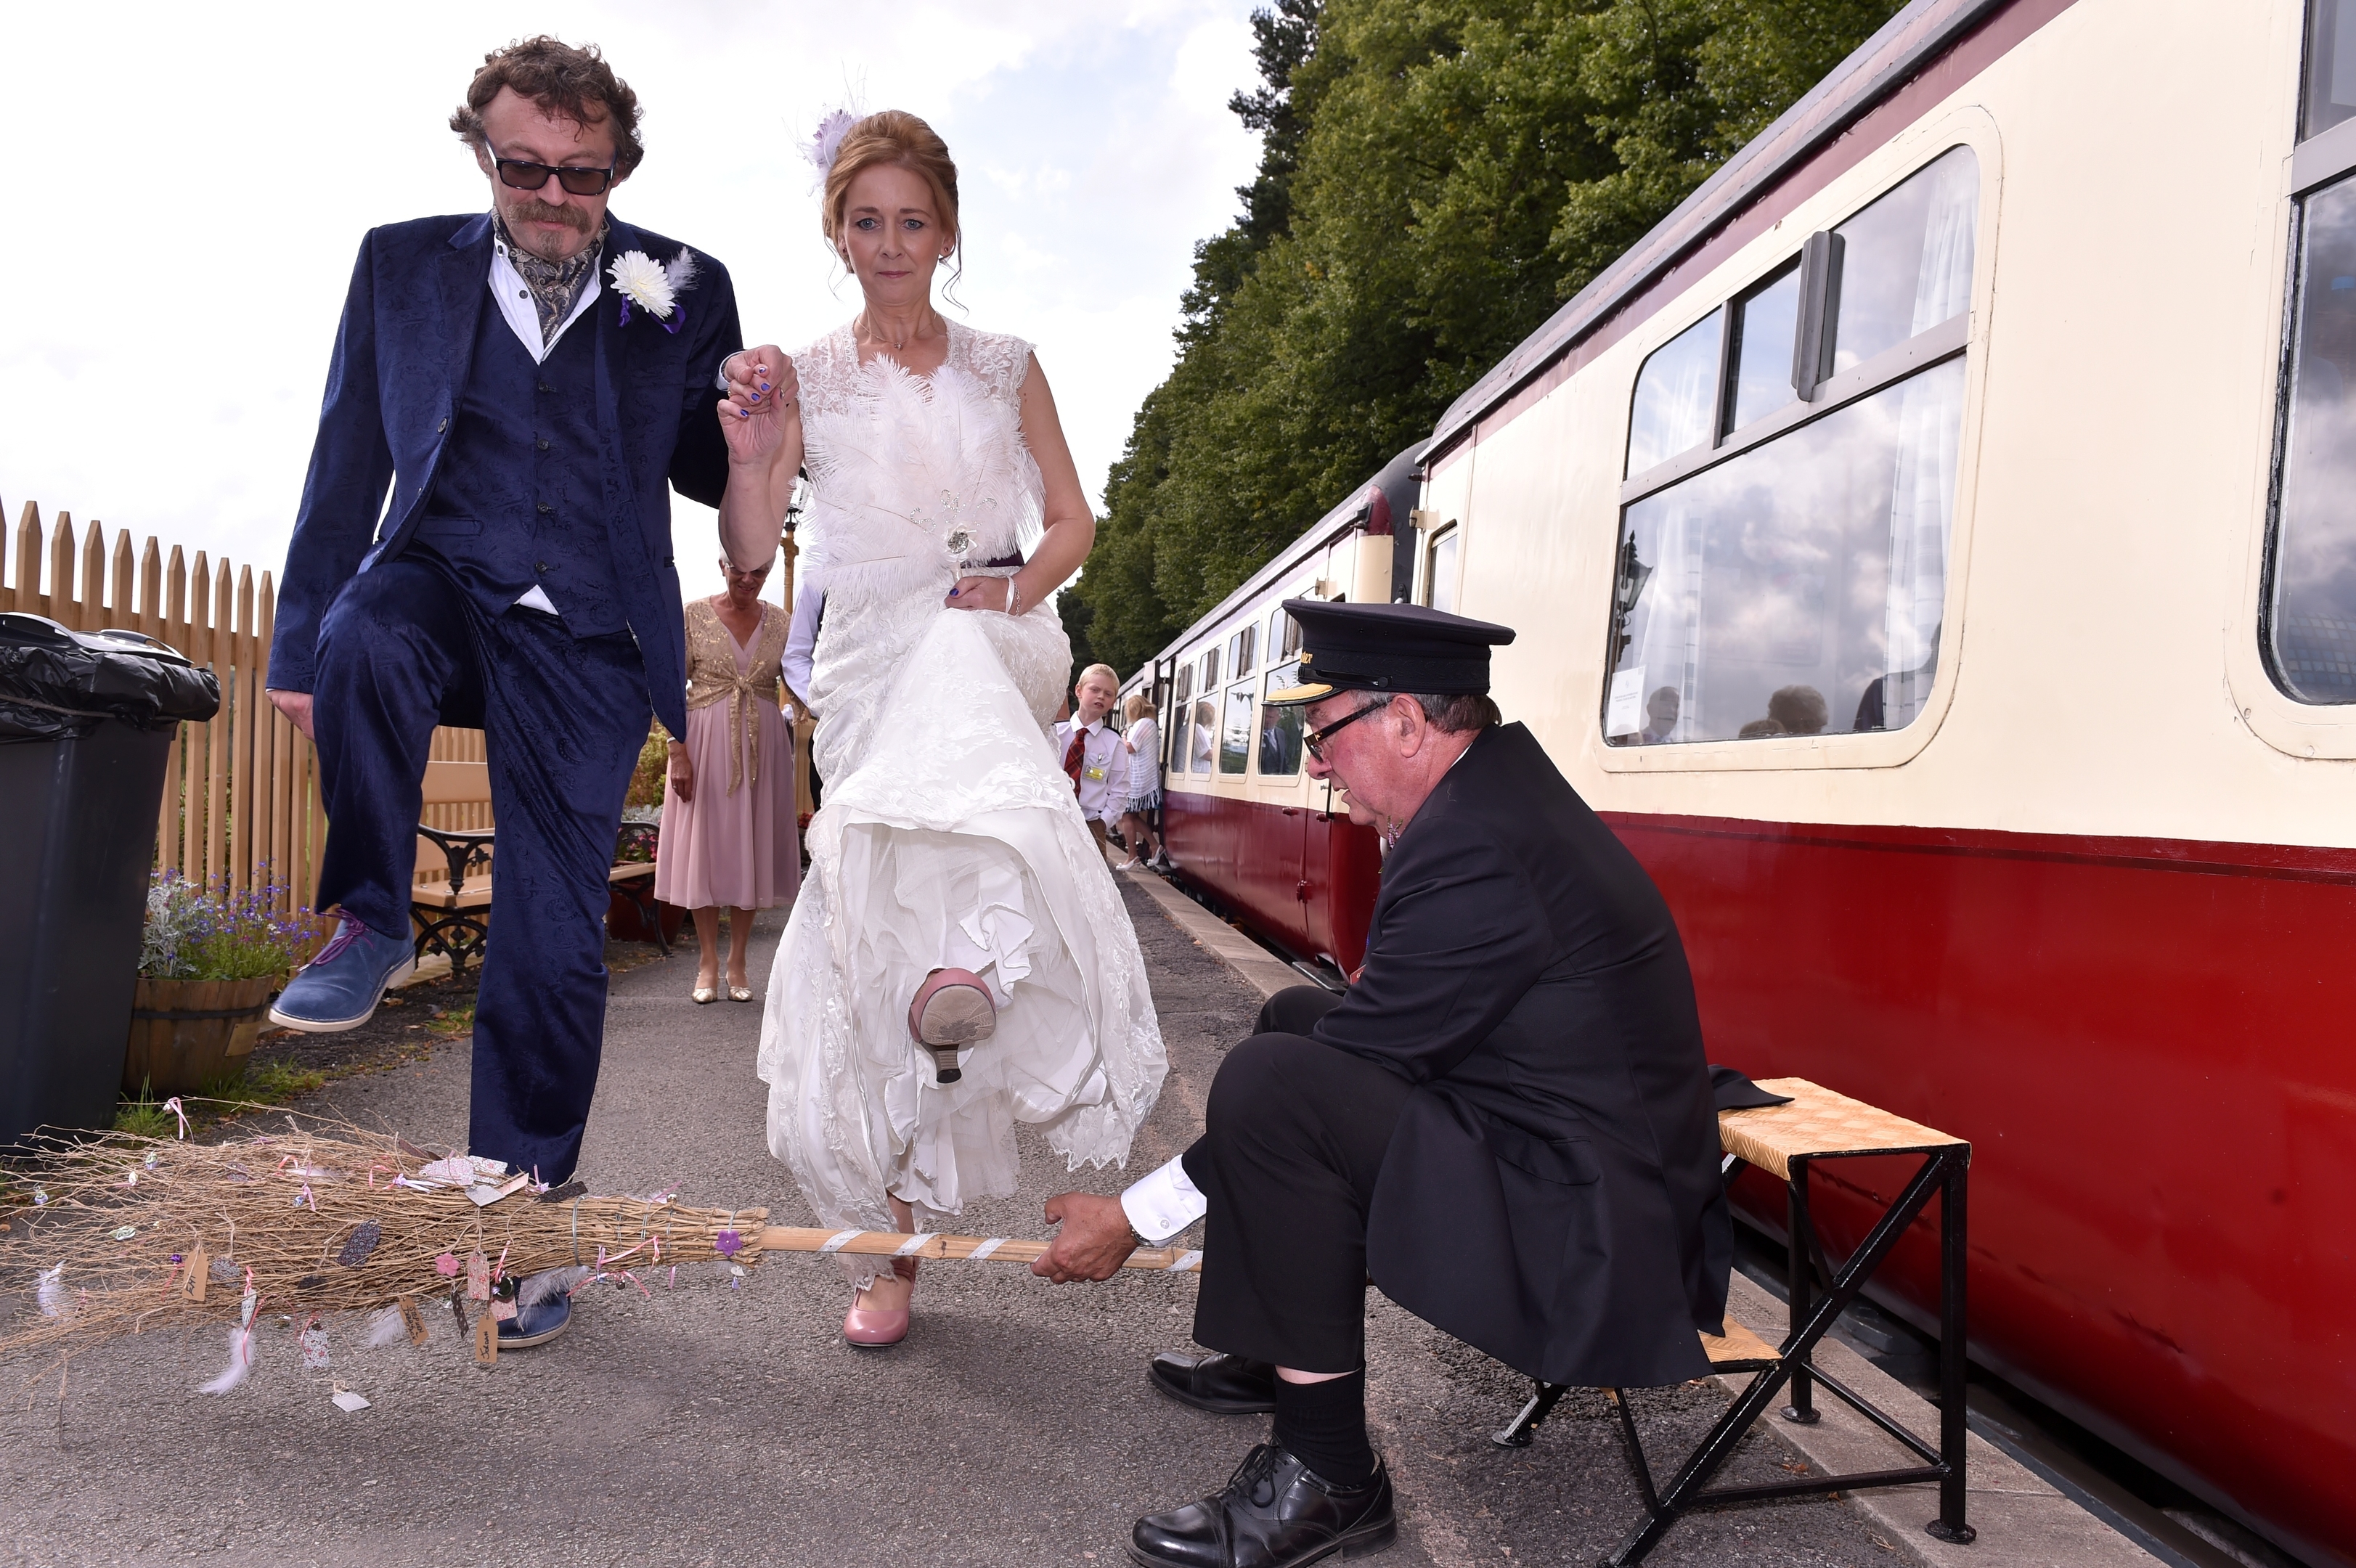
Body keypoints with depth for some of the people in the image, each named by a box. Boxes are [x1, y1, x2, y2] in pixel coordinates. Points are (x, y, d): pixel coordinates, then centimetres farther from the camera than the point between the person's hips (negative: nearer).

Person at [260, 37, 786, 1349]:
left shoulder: (685, 289, 4)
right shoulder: (405, 266, 7)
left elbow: (710, 479, 10)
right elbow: (347, 462, 9)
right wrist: (304, 640, 7)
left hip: (585, 646, -1)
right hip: (442, 588, 1)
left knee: (555, 949, -2)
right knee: (370, 637, -37)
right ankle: (373, 928, -12)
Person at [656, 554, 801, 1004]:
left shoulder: (779, 620, 4)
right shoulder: (694, 615, -3)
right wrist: (678, 754, -11)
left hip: (762, 746, 2)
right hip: (706, 742, -2)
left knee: (751, 848, 7)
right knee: (704, 844, 4)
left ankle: (738, 962, 18)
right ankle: (709, 962, 16)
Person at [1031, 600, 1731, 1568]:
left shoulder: (1476, 853, -26)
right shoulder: (1502, 774, 7)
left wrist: (1134, 1218, -14)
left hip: (1582, 1234, -11)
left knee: (1273, 1083, -26)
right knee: (1295, 1017, 19)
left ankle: (1327, 1475, -11)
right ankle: (1273, 1359, 27)